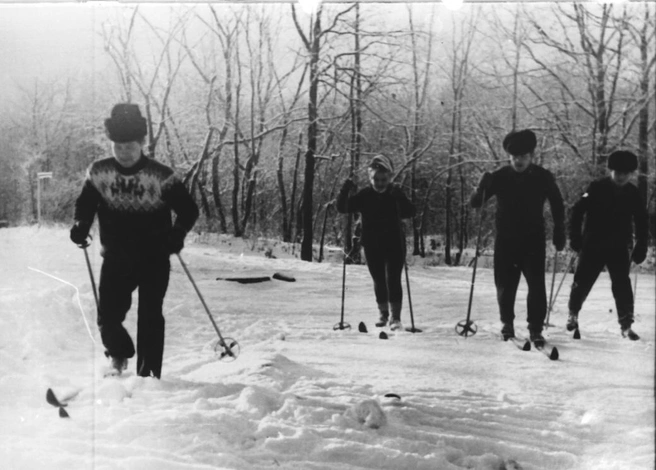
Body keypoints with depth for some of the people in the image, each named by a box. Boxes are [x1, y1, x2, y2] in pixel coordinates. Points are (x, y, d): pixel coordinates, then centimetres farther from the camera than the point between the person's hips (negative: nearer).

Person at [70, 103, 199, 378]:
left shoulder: (160, 176, -12)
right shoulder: (98, 173, -4)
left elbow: (189, 210, -5)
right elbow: (85, 205, 10)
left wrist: (176, 235, -22)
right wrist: (81, 226, -10)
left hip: (154, 259, -2)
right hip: (115, 258, 2)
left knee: (150, 318, -1)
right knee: (108, 317, -1)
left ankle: (148, 374, 12)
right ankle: (119, 356, 31)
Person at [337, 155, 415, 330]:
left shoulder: (395, 194, -6)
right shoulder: (364, 195, -2)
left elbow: (409, 213, -17)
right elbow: (343, 208, -7)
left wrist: (399, 196, -32)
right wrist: (345, 191, -24)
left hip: (394, 244, -2)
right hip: (372, 245, 3)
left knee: (393, 279, -10)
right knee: (379, 281, 12)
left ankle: (396, 317, -5)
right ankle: (383, 314, 28)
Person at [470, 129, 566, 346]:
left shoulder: (543, 177, -3)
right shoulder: (500, 177, -4)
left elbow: (557, 205, 12)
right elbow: (475, 203, -5)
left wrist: (559, 233, 7)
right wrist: (482, 188, -26)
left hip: (534, 240, -1)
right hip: (505, 240, 1)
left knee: (536, 285, -8)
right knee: (505, 285, 7)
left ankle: (535, 328, 0)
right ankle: (507, 323, 28)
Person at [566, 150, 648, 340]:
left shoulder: (633, 194, 0)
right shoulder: (596, 188, -9)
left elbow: (641, 223, 8)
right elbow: (577, 211, -6)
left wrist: (641, 248, 3)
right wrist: (575, 238, -9)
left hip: (619, 248, 2)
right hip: (593, 245, -2)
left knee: (622, 285, -5)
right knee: (582, 282, 5)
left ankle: (626, 325, 2)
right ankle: (573, 314, 28)